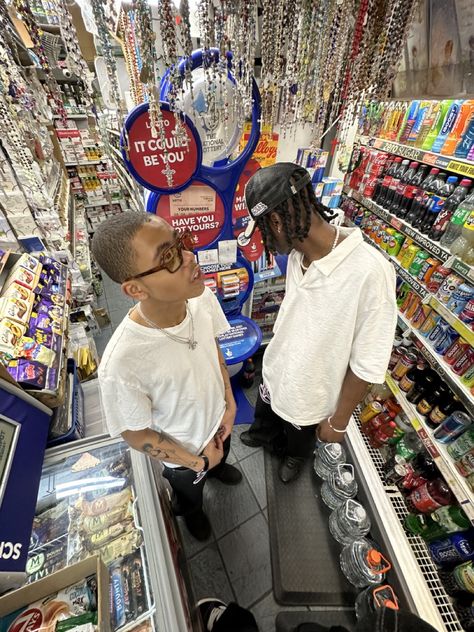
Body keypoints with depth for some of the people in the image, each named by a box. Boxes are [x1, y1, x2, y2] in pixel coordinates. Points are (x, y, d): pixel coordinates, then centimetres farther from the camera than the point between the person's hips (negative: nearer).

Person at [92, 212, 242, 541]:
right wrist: (198, 462, -10)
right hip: (184, 453, -3)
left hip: (219, 418, 4)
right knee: (190, 492, 34)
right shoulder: (121, 365, -43)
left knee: (221, 457, 39)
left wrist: (230, 403, -6)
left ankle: (219, 467, 76)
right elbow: (137, 435, -23)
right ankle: (191, 511, 70)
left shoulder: (202, 297, -28)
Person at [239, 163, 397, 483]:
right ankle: (265, 437, 68)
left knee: (299, 436, 29)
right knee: (265, 416, 33)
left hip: (310, 394, -5)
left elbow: (367, 366, -25)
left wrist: (339, 421, -12)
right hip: (275, 371, 5)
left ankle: (295, 456, 64)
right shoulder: (298, 254, -14)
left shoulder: (370, 272, -36)